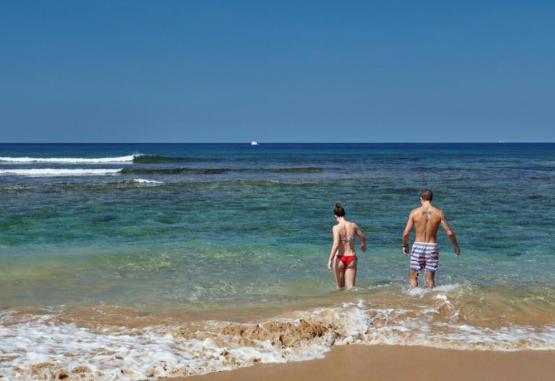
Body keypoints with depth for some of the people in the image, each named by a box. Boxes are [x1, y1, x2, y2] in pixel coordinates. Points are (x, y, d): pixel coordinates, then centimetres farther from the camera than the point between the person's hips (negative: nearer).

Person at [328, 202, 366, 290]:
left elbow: (336, 244, -21)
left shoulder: (336, 228, -11)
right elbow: (363, 238, 15)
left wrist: (330, 259, -18)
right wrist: (363, 245, 37)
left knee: (340, 287, 16)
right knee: (351, 288, 1)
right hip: (351, 258, 2)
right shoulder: (353, 225, 0)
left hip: (340, 258, -2)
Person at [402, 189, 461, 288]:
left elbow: (406, 233, -5)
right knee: (430, 279, 10)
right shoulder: (439, 213, -5)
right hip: (432, 247, 1)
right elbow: (449, 232, -5)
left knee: (413, 277, 10)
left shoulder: (414, 212, -5)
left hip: (418, 246, -1)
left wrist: (405, 245, 13)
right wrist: (455, 246, 10)